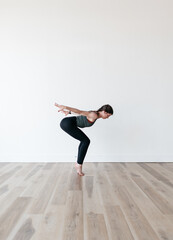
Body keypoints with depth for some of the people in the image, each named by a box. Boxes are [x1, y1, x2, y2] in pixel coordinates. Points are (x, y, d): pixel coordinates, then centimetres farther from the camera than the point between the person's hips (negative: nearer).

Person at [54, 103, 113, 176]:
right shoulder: (94, 115, -15)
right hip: (67, 123, -11)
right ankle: (79, 165, 2)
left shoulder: (95, 114, 14)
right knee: (86, 141, -6)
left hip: (67, 123, 11)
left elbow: (80, 113, 20)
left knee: (84, 141, 16)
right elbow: (80, 112, -24)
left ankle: (78, 164, 20)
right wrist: (65, 107, -30)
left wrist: (69, 112, 26)